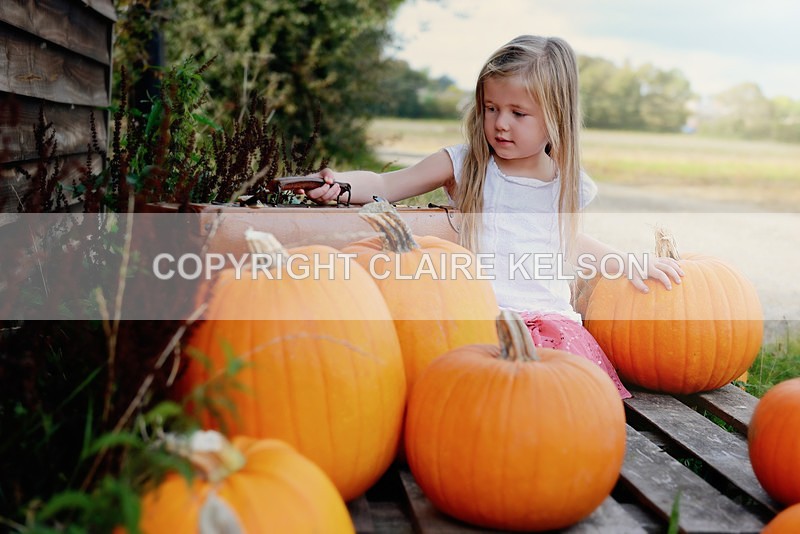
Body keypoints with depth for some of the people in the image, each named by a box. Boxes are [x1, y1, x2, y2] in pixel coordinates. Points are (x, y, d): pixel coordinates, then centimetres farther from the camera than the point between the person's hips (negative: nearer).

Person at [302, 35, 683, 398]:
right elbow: (384, 185, 0)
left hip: (548, 317, 3)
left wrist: (630, 265, 26)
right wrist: (338, 182, -19)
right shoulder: (463, 166, 2)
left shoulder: (567, 185, 9)